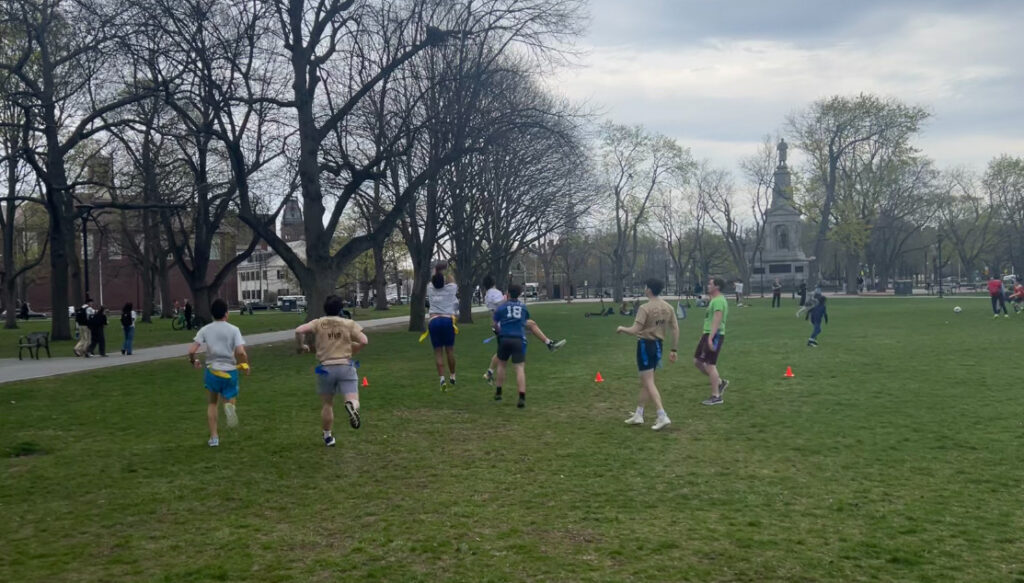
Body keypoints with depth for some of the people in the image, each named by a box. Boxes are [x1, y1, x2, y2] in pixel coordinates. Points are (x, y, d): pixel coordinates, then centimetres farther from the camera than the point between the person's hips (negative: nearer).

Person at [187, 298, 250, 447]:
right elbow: (240, 352, -18)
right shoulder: (233, 330, -7)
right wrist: (245, 365, 0)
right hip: (230, 372, -1)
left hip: (212, 371, 1)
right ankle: (229, 405, -21)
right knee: (230, 400, 19)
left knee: (212, 404, 21)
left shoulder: (205, 330, -2)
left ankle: (214, 437, 17)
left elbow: (191, 351, -9)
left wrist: (193, 361, 12)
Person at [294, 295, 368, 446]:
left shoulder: (318, 323, 3)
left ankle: (328, 437, 25)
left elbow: (299, 331, -10)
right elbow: (364, 341, -4)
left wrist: (301, 345, 8)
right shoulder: (349, 323, 3)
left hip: (326, 368, 2)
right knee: (353, 400, -6)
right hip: (346, 366, -1)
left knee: (327, 404, 16)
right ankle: (351, 406, -43)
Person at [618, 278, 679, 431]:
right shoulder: (668, 307, 5)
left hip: (645, 345, -8)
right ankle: (638, 415, 26)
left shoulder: (645, 308, -17)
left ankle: (662, 417, -10)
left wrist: (621, 329, -1)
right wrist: (674, 350, 13)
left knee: (649, 383, -3)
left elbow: (634, 331, -20)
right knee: (645, 382, 18)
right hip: (658, 345, 8)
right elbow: (675, 329, 6)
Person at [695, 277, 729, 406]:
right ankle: (720, 382, 20)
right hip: (708, 334, 10)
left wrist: (710, 338, -28)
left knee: (710, 365, -7)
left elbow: (717, 320, -23)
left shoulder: (718, 301, -15)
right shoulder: (714, 300, 18)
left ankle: (716, 397, 0)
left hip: (714, 335, -10)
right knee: (697, 361, 12)